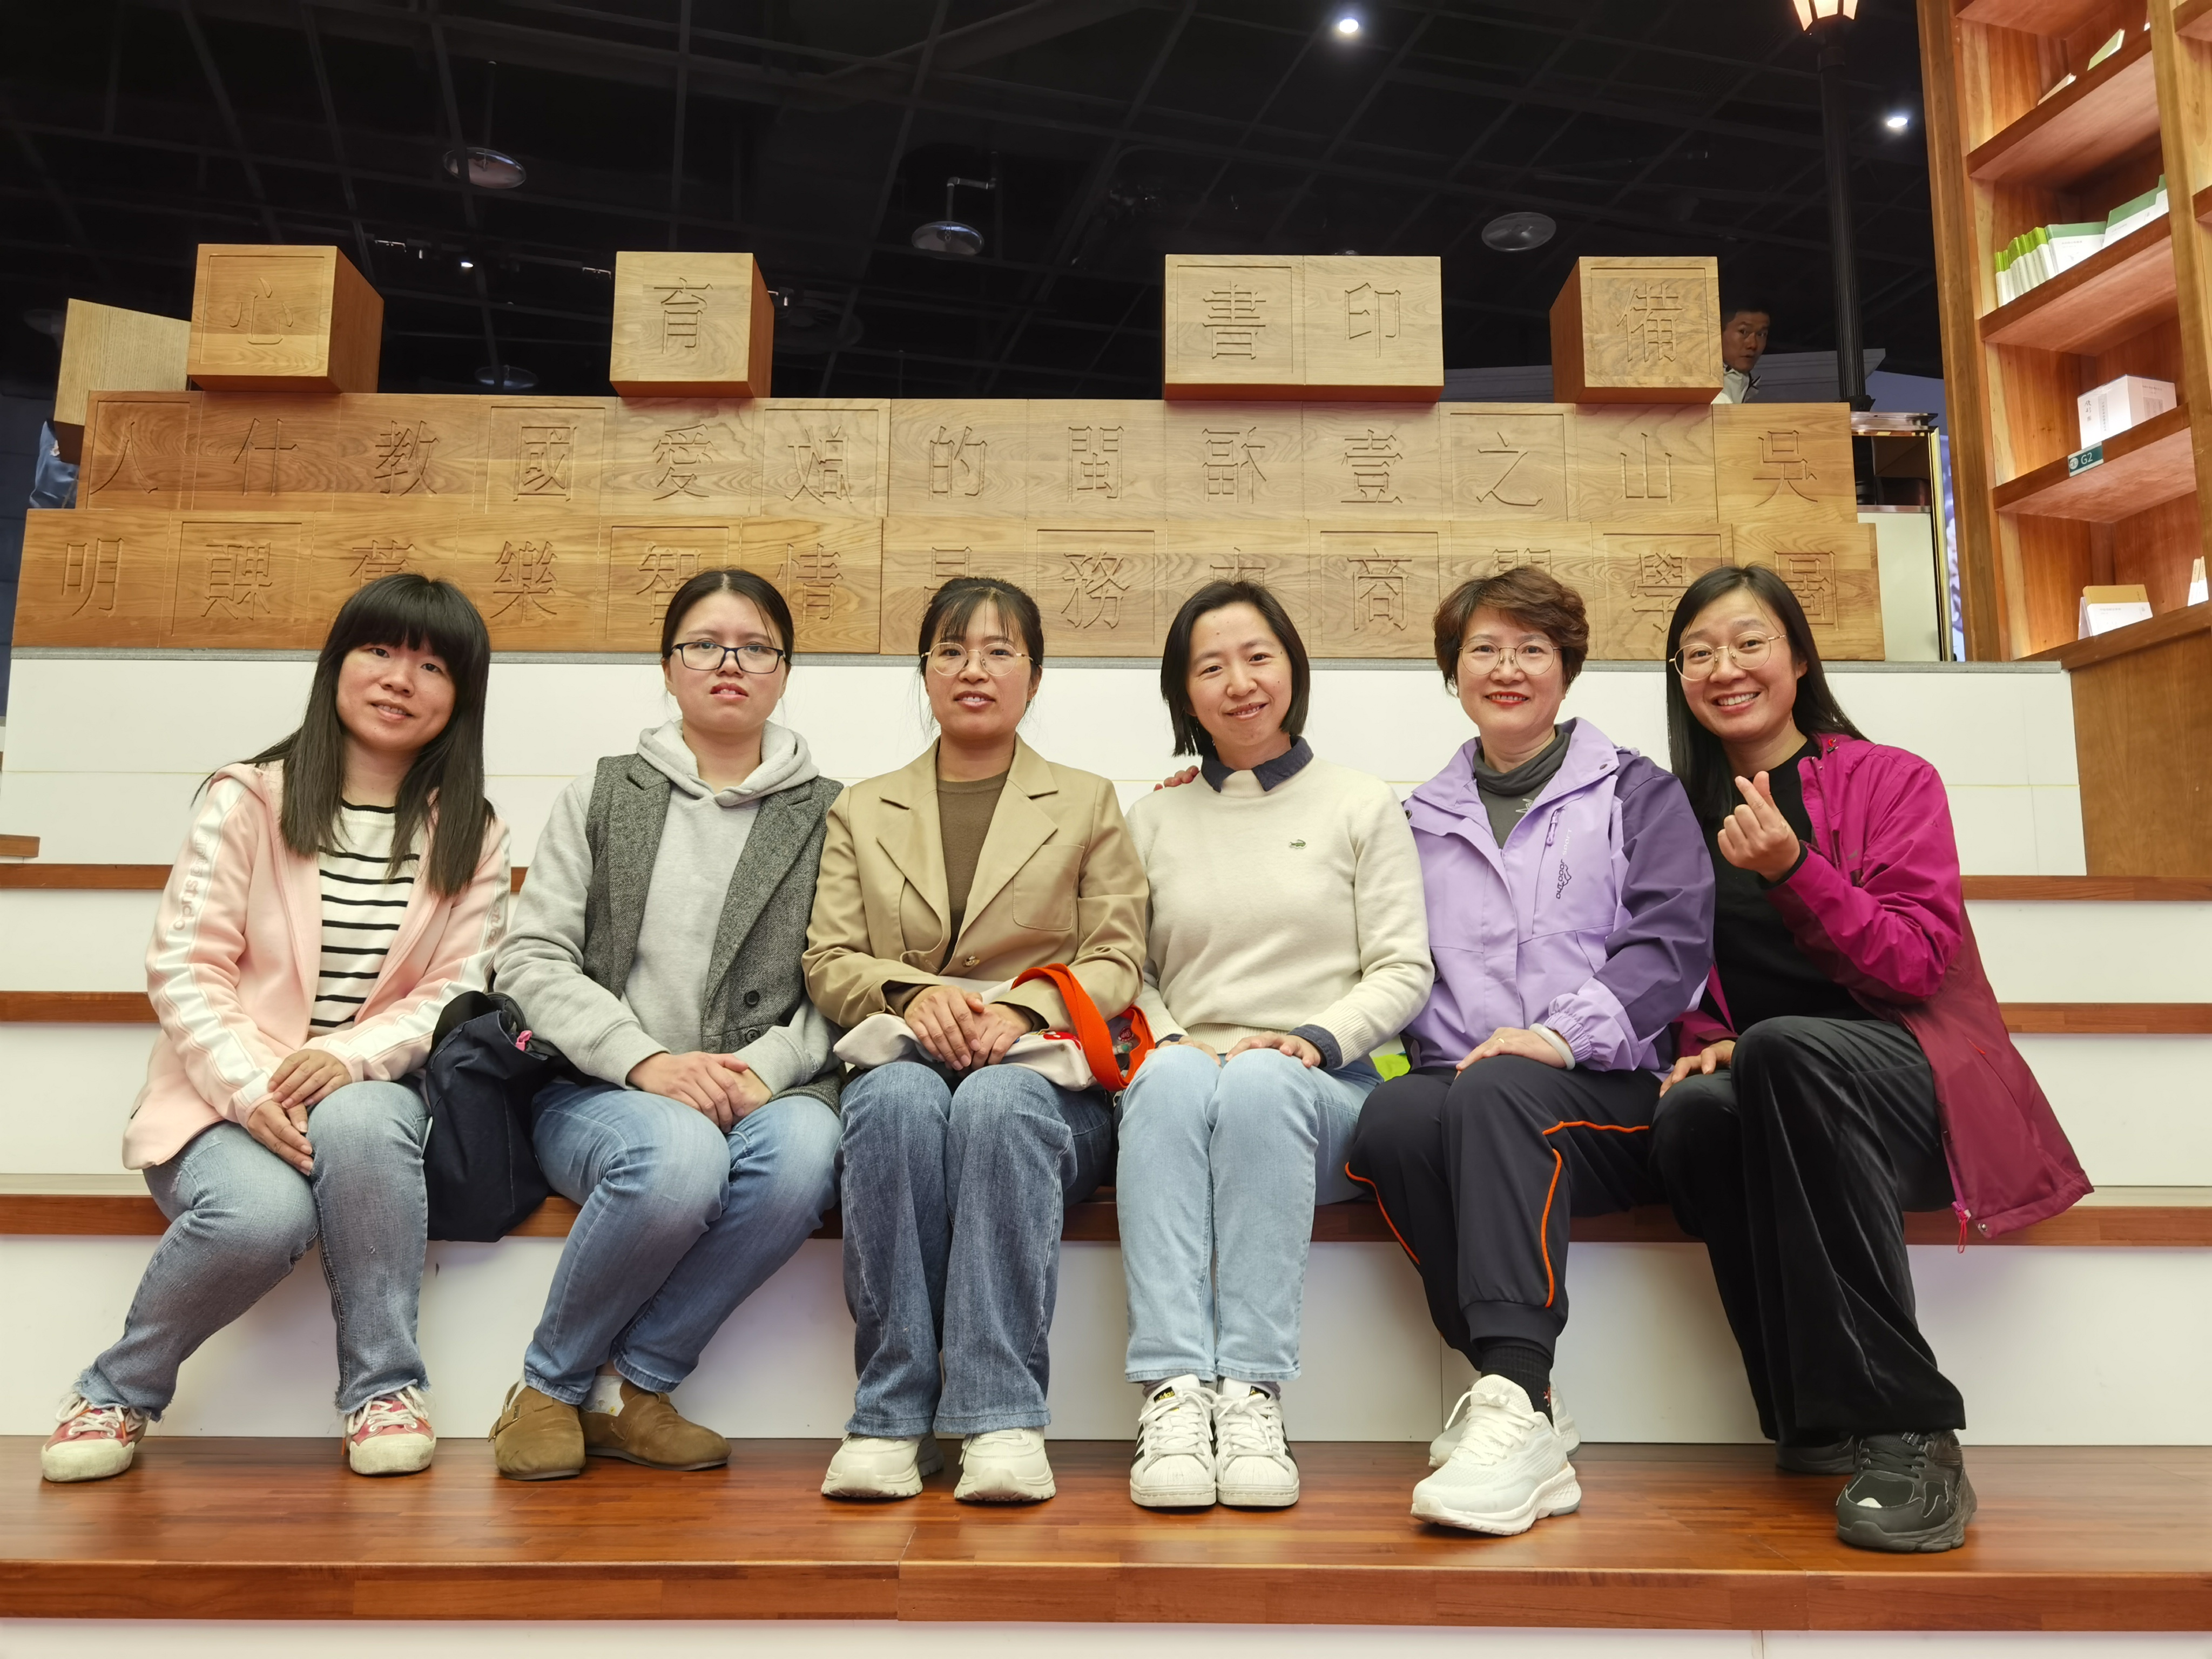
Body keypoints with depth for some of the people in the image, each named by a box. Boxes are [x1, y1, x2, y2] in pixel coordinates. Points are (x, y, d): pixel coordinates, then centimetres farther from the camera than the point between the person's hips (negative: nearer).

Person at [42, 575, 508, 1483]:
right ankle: (116, 1392, -1)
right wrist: (250, 1084, -21)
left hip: (370, 1094, 1)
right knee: (263, 1213, -32)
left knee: (358, 1123, -35)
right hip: (226, 1093, -1)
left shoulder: (471, 837, 6)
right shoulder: (247, 800, 0)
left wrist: (349, 1056, -20)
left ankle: (383, 1390, -18)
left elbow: (451, 991, -1)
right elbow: (183, 968, -5)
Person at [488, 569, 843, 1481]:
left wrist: (764, 1070, -15)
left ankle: (628, 1387, -13)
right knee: (680, 1154, -35)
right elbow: (530, 962, 2)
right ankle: (550, 1384, -8)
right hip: (598, 1093, -1)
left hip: (766, 1091, 1)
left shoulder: (825, 814, 11)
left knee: (804, 1150, -34)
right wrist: (647, 1060, -13)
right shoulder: (603, 795, 12)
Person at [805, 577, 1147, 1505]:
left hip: (1044, 1071, -1)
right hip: (906, 1056, 1)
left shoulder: (1087, 805, 18)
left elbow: (1116, 962, 7)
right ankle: (892, 1418, -28)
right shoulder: (862, 810, 22)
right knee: (899, 1101, -35)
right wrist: (912, 991, -11)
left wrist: (1021, 1010, -13)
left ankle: (1003, 1418, -33)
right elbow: (827, 962, 11)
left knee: (997, 1104, -37)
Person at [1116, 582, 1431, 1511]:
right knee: (1170, 1073, -34)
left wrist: (1319, 1038, -12)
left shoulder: (1363, 807, 14)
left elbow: (1403, 970, 6)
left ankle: (1252, 1393, -35)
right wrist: (1169, 1040, -8)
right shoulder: (1154, 819, 20)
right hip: (1185, 1079, 1)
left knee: (1263, 1080, -36)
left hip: (1323, 1094, -1)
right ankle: (1173, 1392, -40)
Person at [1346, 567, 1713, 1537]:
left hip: (1604, 1092, -2)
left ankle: (1510, 1402, -40)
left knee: (1497, 1092, -36)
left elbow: (1671, 943, 1)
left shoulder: (1635, 793, 16)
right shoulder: (1421, 819, 26)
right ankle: (1528, 1419, -29)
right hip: (1455, 1081, 3)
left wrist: (1562, 1032, -14)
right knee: (1390, 1118, -33)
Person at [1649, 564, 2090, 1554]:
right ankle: (1817, 1422, -21)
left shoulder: (1893, 781, 4)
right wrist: (1706, 1046, -6)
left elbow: (1918, 962, -7)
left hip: (1906, 1081, -2)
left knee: (1782, 1048, -38)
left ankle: (1904, 1437, -33)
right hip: (1764, 1100, 3)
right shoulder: (1682, 815, 14)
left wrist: (1794, 870, -21)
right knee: (1689, 1115, -34)